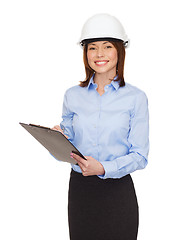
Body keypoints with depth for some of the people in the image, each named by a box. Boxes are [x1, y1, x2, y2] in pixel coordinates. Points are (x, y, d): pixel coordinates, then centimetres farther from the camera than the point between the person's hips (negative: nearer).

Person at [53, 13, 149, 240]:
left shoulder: (135, 98, -4)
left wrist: (103, 168, -22)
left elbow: (140, 156, -7)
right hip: (79, 188, 3)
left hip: (118, 190, -2)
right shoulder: (72, 95, 5)